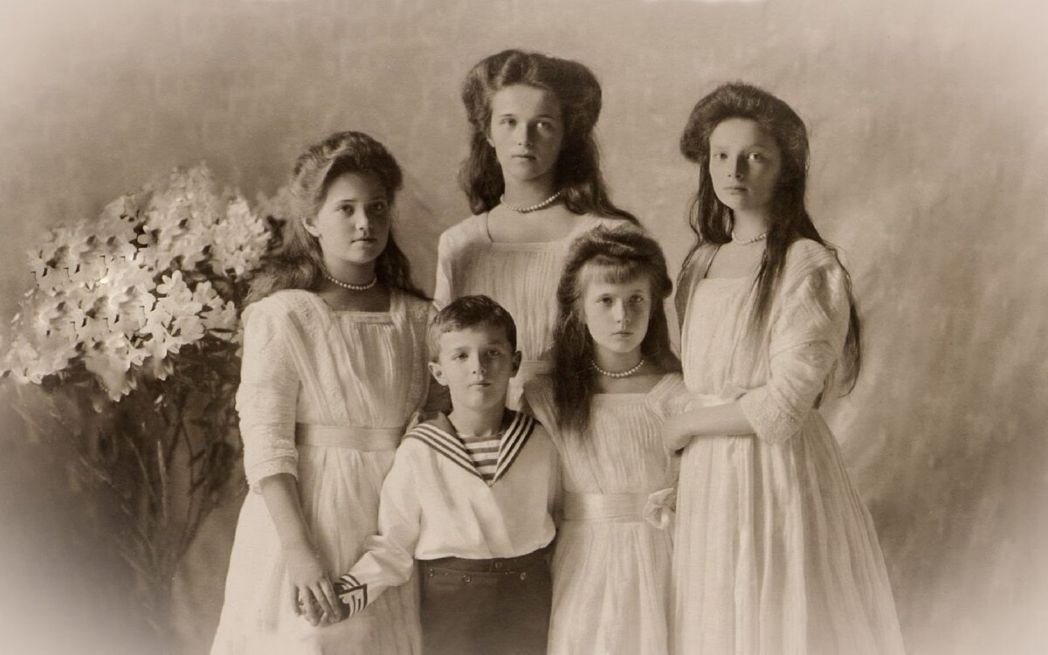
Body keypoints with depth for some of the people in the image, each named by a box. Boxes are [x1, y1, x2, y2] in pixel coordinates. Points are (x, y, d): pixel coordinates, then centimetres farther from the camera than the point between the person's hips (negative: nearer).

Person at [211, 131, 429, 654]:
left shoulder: (416, 317, 6)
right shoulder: (280, 315, -8)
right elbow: (265, 444, -13)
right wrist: (299, 551, -20)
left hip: (388, 528, 4)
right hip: (304, 517, -4)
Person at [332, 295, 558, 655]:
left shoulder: (538, 443, -3)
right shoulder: (418, 451, -10)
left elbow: (550, 519, 8)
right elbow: (393, 547, -7)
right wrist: (345, 594, -20)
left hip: (529, 602, 2)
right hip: (449, 604, -2)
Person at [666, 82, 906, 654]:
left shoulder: (808, 268, -12)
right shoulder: (699, 264, 9)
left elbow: (783, 408, -17)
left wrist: (683, 426, -7)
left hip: (779, 477, -6)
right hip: (706, 480, 6)